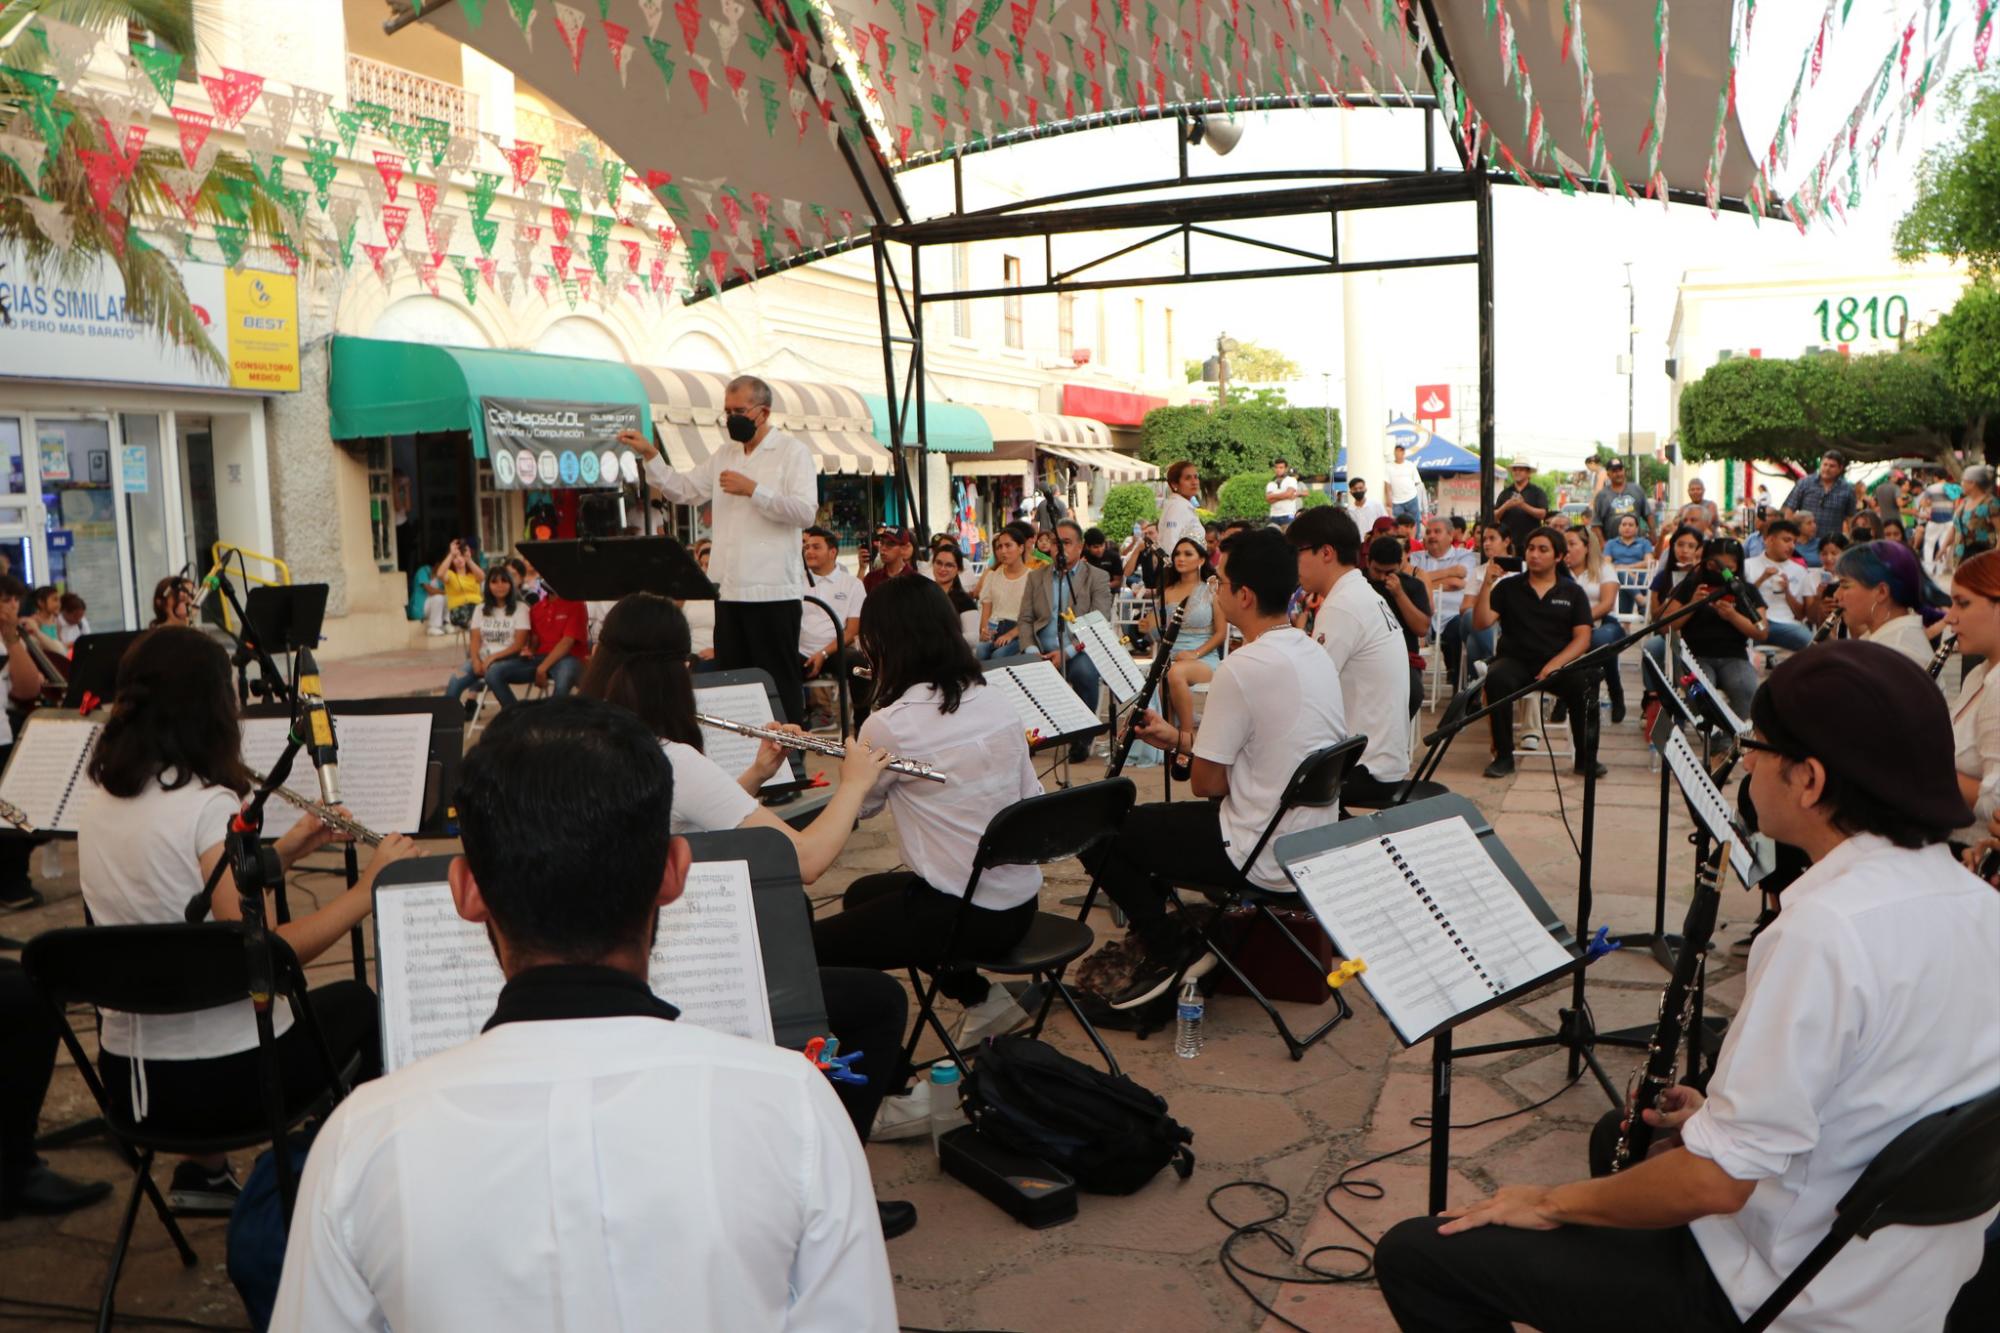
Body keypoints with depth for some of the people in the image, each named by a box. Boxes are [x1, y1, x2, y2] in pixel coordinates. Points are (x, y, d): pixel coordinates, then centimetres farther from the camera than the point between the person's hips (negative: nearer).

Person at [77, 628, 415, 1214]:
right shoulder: (209, 805, -21)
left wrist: (286, 850, 6)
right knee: (359, 1002, 22)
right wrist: (370, 885, -18)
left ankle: (202, 1173, 34)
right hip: (223, 1081, -7)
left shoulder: (101, 798, 3)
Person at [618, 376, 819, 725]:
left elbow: (806, 511, -12)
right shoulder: (724, 455, 19)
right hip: (729, 590, 6)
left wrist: (753, 490, -15)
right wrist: (651, 455, 8)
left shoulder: (793, 451, -1)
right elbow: (683, 490, 21)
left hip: (773, 590, -6)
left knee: (780, 680, -2)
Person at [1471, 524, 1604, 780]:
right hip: (1515, 661, 0)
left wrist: (1556, 664, -16)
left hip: (1559, 663, 0)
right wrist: (1487, 585, -13)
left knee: (1585, 685, -30)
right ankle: (1503, 757, -20)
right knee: (1496, 679, -34)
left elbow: (1582, 638, 1)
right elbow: (1481, 623, -1)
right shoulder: (1508, 587, 9)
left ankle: (1586, 758, -10)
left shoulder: (1573, 593, 9)